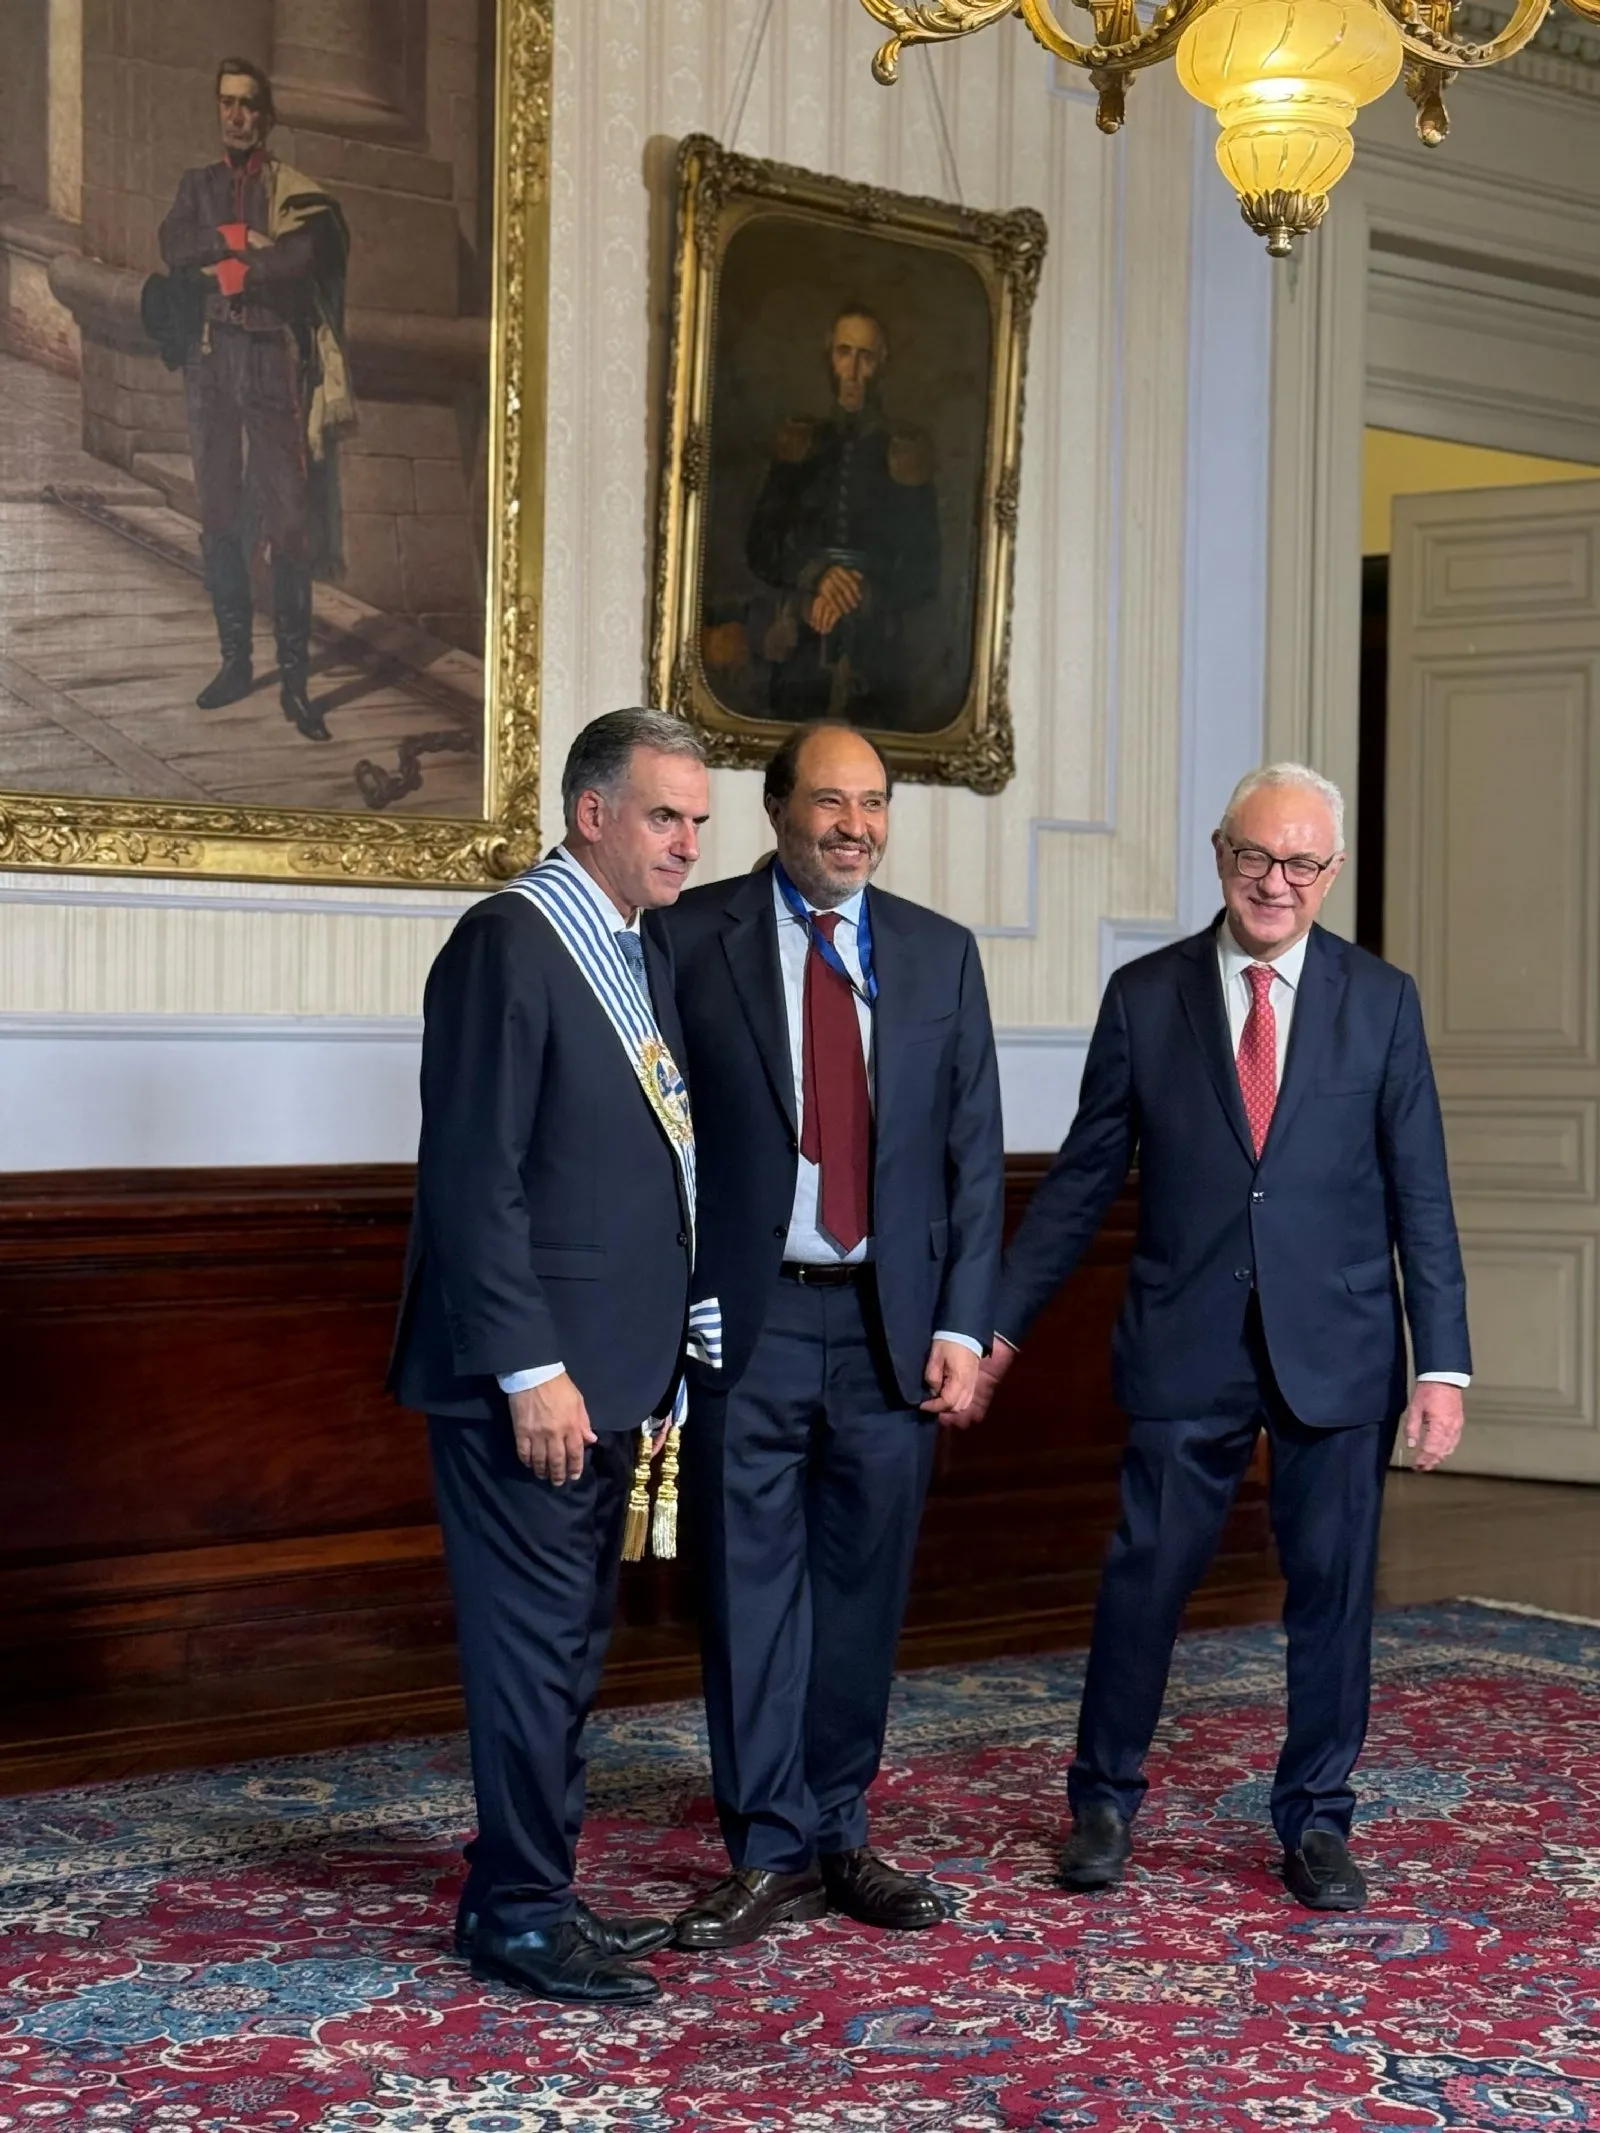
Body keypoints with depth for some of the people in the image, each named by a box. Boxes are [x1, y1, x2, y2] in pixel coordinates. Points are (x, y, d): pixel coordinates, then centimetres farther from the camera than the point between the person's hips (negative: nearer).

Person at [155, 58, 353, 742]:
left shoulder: (295, 193, 1)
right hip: (211, 360, 4)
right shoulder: (198, 185, 13)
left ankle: (295, 679, -5)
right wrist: (244, 241, -16)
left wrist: (220, 267, -10)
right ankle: (236, 659, 19)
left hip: (274, 361, -4)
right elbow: (174, 247, -5)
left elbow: (300, 258, -17)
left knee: (290, 521, -8)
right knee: (219, 519, 7)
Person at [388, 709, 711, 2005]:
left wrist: (656, 1351, 11)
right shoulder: (508, 944, -13)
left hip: (609, 1371, 9)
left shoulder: (642, 958, 13)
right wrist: (530, 1369, -20)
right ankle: (519, 1915, 8)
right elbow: (475, 1180, -18)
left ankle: (532, 1890, 25)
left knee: (569, 1647, 15)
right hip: (533, 1376, -9)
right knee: (534, 1643, -2)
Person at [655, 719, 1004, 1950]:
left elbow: (974, 1154, 7)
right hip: (746, 1319, -3)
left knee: (863, 1587, 9)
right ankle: (771, 1855, 10)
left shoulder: (939, 954, 8)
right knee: (753, 1584, 1)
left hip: (893, 1324, 3)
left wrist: (962, 1325, 0)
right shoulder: (693, 938, -1)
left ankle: (838, 1837, 21)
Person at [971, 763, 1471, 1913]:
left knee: (1333, 1591, 6)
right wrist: (1000, 1322, 4)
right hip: (1185, 1345, 0)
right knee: (1143, 1578, 3)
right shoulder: (1145, 996, 2)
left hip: (1336, 1349, 0)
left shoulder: (1381, 1000, 2)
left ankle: (1316, 1821, 22)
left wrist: (1442, 1363, -6)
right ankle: (1105, 1803, 22)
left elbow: (1421, 1197, 1)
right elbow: (1082, 1178, 6)